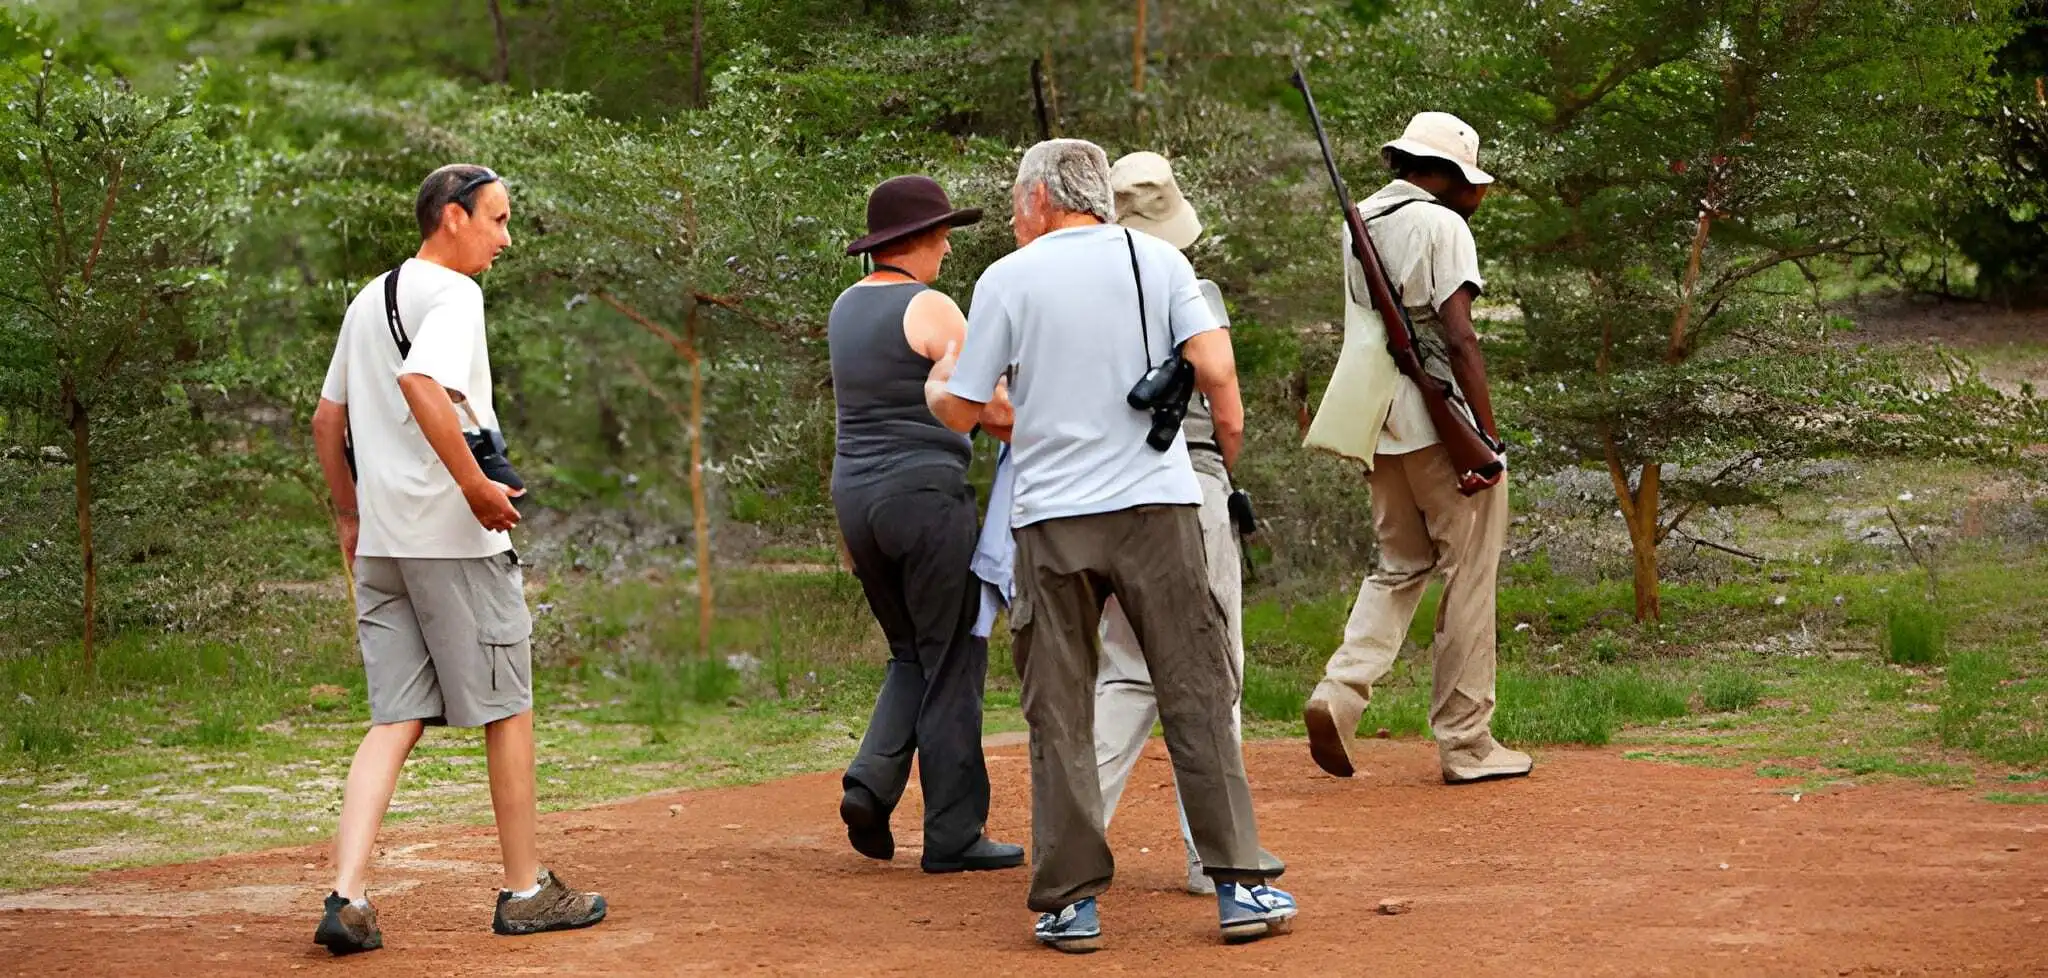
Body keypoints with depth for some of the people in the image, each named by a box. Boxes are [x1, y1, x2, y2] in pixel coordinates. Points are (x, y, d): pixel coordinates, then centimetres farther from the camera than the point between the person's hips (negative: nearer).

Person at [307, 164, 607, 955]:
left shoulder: (368, 301, 17)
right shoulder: (452, 294, -10)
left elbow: (326, 420, 23)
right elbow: (422, 384, -28)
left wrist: (350, 517, 28)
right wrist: (478, 488, -23)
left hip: (381, 541, 8)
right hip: (455, 536, -8)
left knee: (395, 720, 4)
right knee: (507, 708, 5)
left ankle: (347, 896, -10)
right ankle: (526, 890, 14)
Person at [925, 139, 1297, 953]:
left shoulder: (1007, 278, 2)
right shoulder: (1156, 260, 5)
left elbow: (962, 412, 5)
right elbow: (1215, 371, -6)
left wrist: (934, 388, 27)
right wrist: (1230, 439, 12)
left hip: (1052, 518, -1)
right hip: (1157, 504, 1)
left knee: (1059, 716, 6)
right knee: (1198, 699, 4)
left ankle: (1071, 901, 6)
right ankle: (1239, 885, 2)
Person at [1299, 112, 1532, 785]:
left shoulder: (1360, 221, 13)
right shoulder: (1441, 225, -10)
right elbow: (1458, 338, -18)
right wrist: (1488, 436, -17)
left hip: (1379, 426, 7)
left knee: (1400, 566, 17)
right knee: (1468, 575, 1)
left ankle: (1341, 690, -5)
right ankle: (1465, 742, 4)